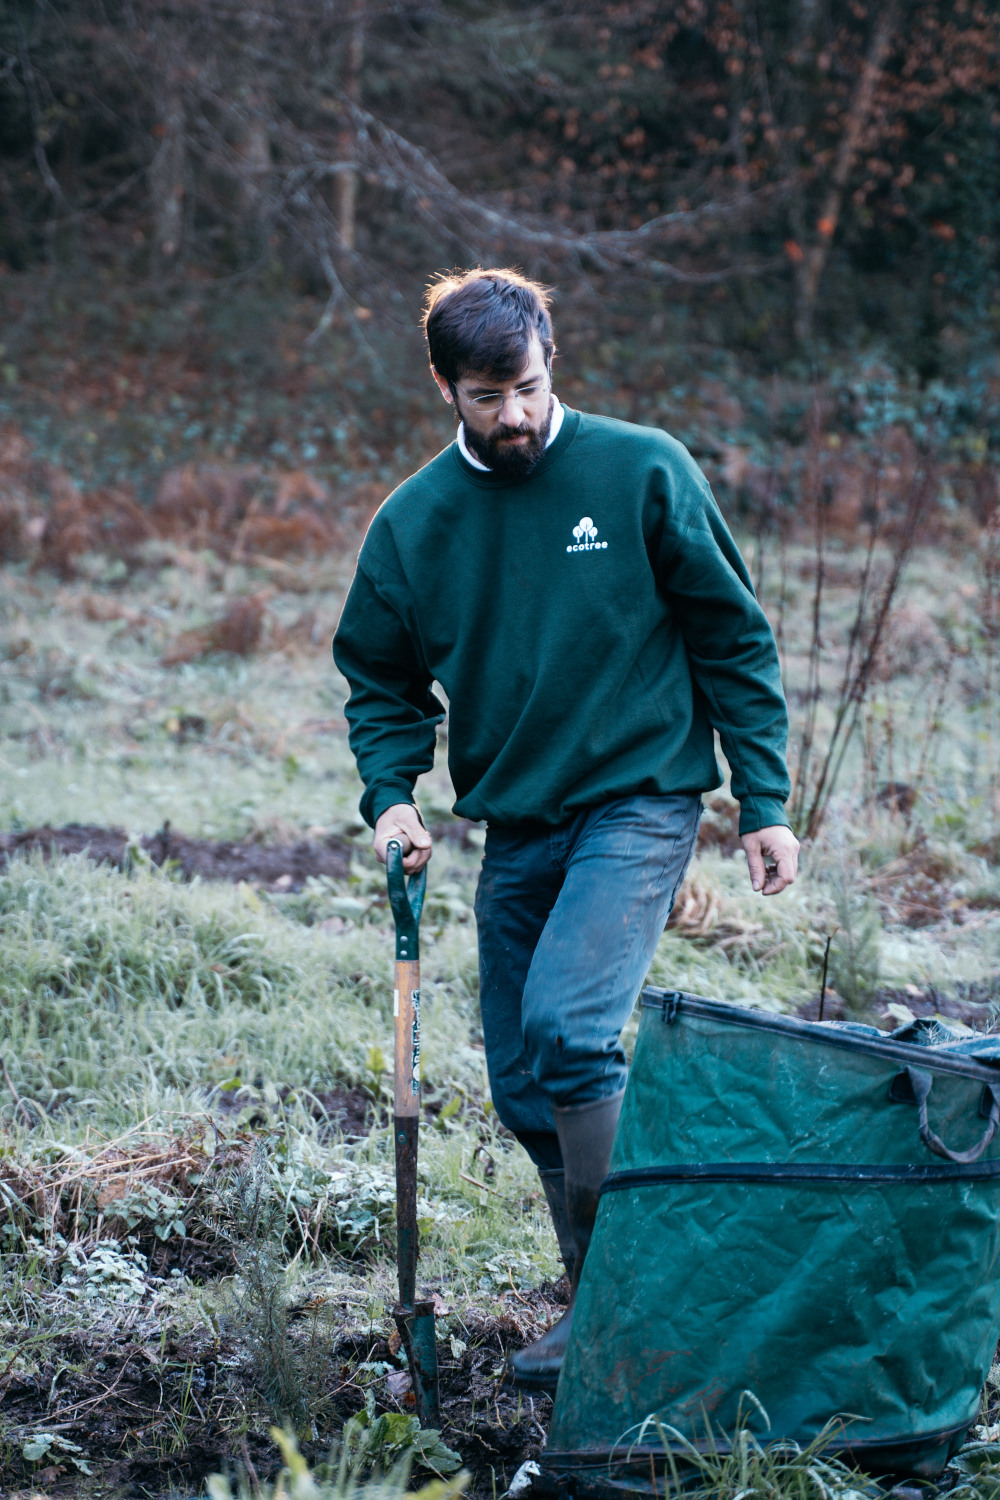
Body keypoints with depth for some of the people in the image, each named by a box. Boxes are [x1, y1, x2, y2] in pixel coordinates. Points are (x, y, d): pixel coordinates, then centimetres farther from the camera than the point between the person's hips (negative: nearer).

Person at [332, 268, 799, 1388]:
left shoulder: (643, 471, -6)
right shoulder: (413, 523, 3)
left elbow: (733, 637, 0)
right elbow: (381, 682, 13)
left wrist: (764, 801, -3)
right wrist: (391, 795, -6)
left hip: (640, 802, -5)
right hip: (515, 825, 5)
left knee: (566, 1023, -23)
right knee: (521, 1086, 6)